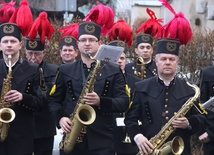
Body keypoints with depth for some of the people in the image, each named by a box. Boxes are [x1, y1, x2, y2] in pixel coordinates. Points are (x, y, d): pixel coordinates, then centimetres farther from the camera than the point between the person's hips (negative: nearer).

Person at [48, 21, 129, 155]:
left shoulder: (113, 70, 5)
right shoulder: (65, 70, 12)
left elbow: (124, 102, -1)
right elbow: (54, 100, 13)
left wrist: (100, 101, -18)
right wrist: (60, 118, -7)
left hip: (102, 139, -2)